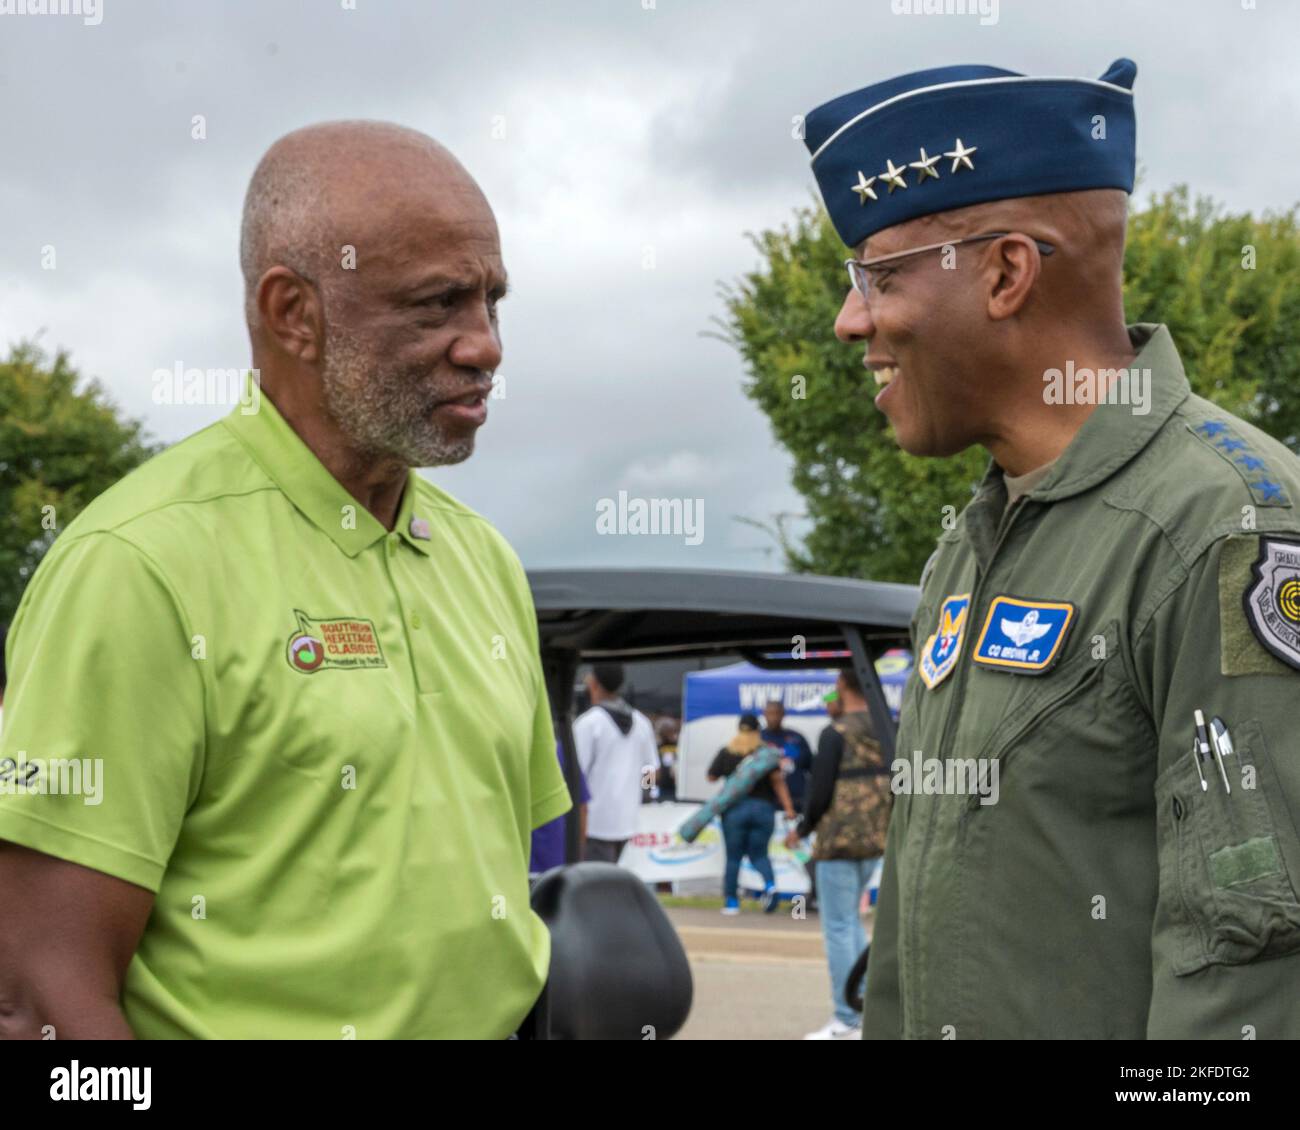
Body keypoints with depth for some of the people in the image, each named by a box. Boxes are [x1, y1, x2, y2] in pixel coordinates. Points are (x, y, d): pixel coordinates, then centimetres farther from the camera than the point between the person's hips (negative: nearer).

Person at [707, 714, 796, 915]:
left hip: (734, 809, -1)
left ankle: (731, 901, 8)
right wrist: (788, 808, -10)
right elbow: (778, 780, -9)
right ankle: (770, 884, -17)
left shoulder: (726, 752, 1)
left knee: (733, 857, 8)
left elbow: (711, 777, 7)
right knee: (759, 854, 10)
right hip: (763, 808, 1)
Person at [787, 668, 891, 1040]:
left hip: (839, 841, -7)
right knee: (851, 921, 20)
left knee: (838, 928, 0)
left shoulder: (835, 733, -13)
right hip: (877, 841, 7)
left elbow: (820, 791, -14)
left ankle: (847, 1022, 0)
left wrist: (802, 829, 1)